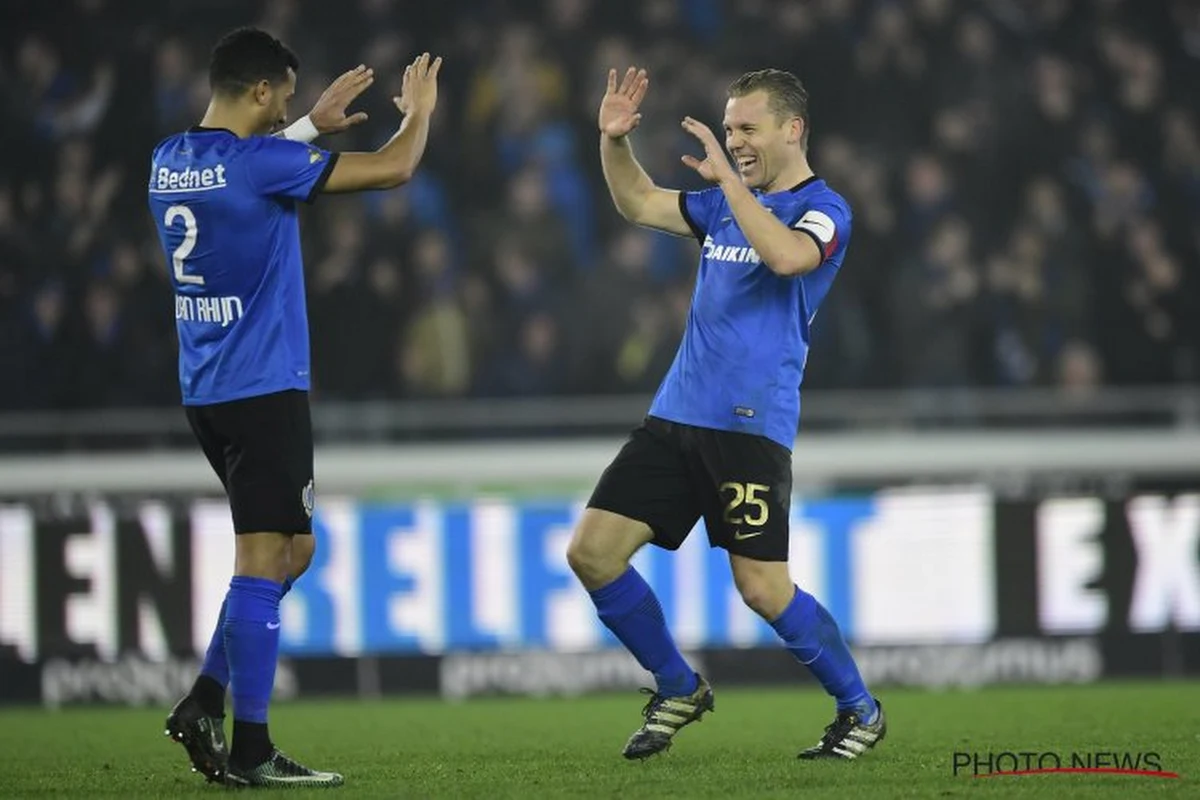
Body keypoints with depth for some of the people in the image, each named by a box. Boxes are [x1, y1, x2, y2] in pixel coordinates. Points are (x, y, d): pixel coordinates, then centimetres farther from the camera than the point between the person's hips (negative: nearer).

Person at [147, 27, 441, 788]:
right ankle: (249, 750, -6)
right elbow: (391, 169, -10)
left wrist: (313, 126, 35)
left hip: (206, 391, 9)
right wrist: (420, 112, 9)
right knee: (264, 560, -6)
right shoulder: (259, 162, -16)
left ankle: (205, 702, 11)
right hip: (263, 389, -9)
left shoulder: (171, 160, 7)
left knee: (291, 549, 17)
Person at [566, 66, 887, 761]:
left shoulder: (824, 210, -6)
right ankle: (678, 691, 14)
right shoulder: (727, 204, 17)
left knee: (763, 588, -10)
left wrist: (728, 180, -26)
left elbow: (787, 256, -27)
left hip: (751, 425, -7)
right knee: (592, 552, -2)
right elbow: (640, 204, 26)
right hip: (677, 415, 7)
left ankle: (860, 710, 10)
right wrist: (614, 141, 9)